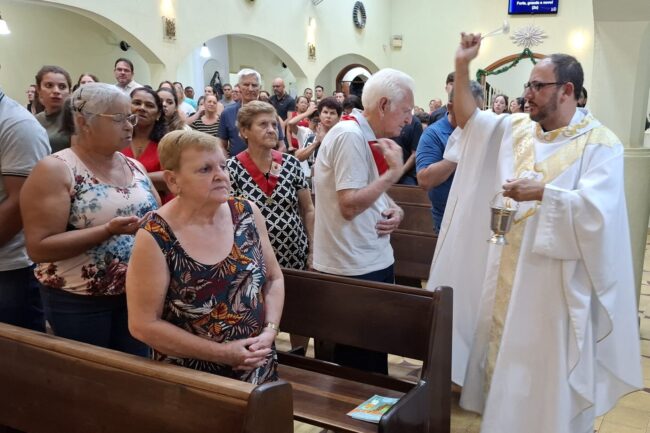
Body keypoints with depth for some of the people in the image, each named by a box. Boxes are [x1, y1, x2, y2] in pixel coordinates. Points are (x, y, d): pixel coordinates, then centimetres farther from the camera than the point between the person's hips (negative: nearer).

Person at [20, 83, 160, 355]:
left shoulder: (134, 166, 6)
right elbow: (39, 247, -19)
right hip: (78, 302, -5)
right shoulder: (55, 170, -13)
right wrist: (109, 230, -28)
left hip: (137, 293, 6)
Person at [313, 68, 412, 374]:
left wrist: (394, 210, 0)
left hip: (374, 260, 10)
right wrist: (394, 172, -20)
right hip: (354, 269, -10)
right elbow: (349, 206, -26)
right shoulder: (350, 136, -18)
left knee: (374, 351, 21)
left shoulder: (369, 137, 11)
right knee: (360, 363, 4)